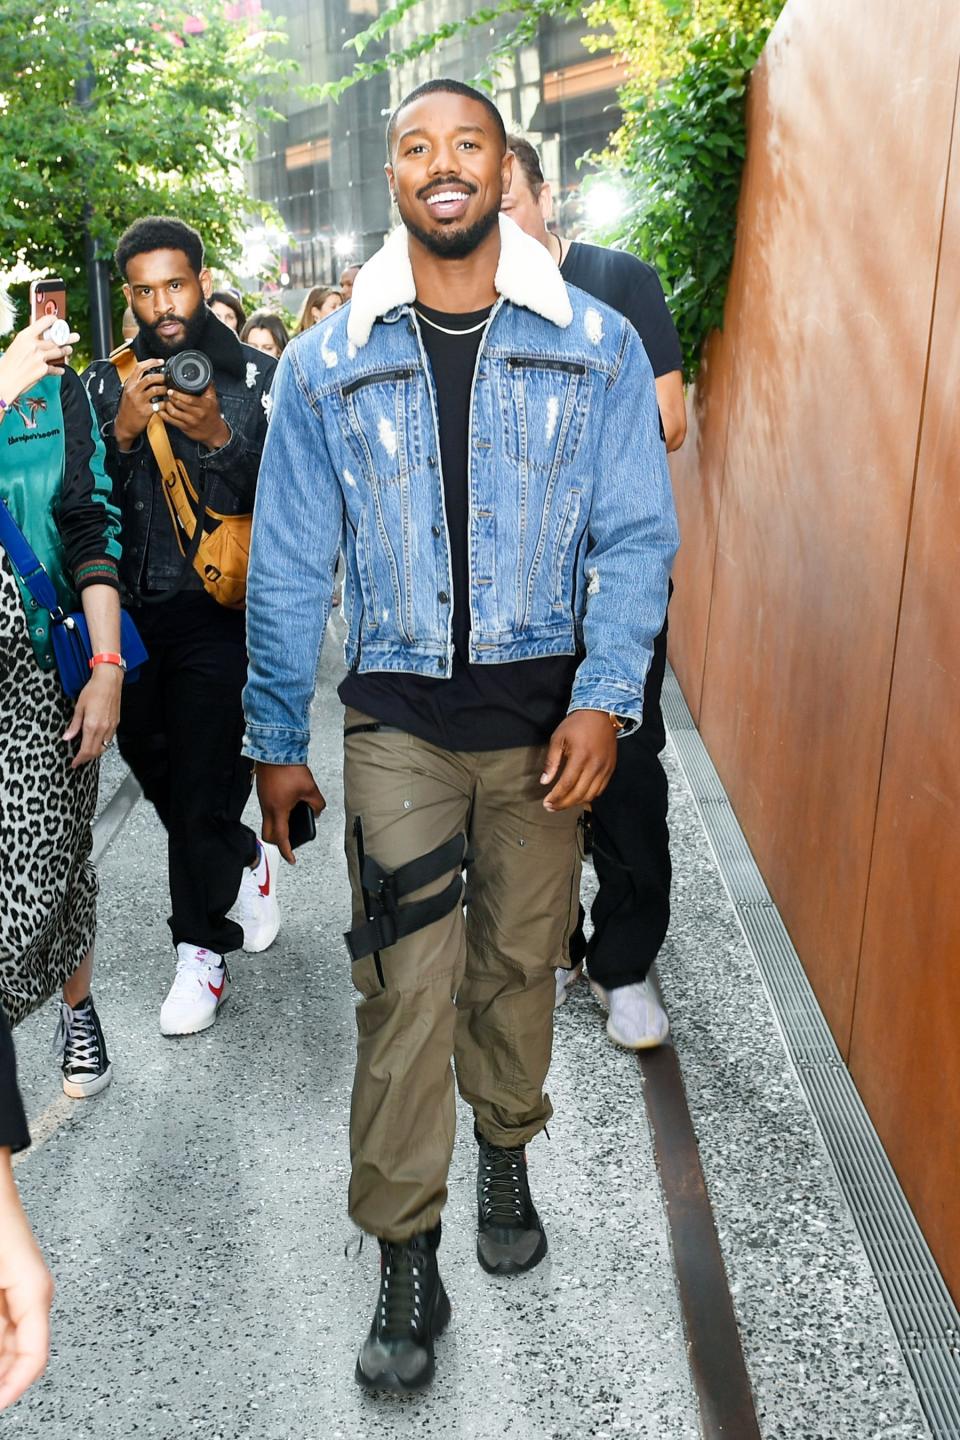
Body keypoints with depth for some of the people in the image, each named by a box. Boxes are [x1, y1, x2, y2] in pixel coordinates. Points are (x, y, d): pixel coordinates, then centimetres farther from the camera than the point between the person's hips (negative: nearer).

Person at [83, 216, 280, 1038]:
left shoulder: (258, 378, -1)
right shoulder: (104, 384, 8)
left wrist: (220, 438, -22)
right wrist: (123, 432, -15)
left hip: (220, 615, -4)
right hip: (132, 615, 4)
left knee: (203, 785, -3)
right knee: (157, 772, 14)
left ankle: (202, 949, 15)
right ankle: (247, 862, 41)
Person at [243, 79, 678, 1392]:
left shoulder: (597, 347, 0)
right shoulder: (326, 362, 2)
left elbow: (637, 537, -1)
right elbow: (288, 566, 4)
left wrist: (605, 698, -14)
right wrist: (276, 740, 4)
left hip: (547, 712, 1)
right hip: (397, 716, 0)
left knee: (520, 958, 14)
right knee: (404, 990, -1)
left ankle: (505, 1154, 41)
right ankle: (407, 1258, 17)